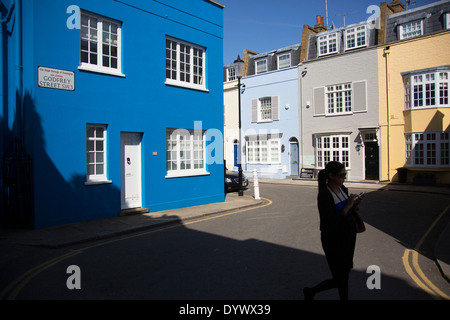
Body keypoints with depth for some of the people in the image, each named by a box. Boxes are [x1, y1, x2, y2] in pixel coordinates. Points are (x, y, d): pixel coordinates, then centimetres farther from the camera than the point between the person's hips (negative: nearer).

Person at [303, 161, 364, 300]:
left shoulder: (342, 189, 3)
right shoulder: (324, 195, -22)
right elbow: (330, 222, -26)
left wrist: (355, 204, -6)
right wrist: (348, 206, -25)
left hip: (348, 238, 8)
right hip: (334, 241, -8)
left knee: (344, 276, 18)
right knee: (340, 281, 3)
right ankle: (310, 291, 27)